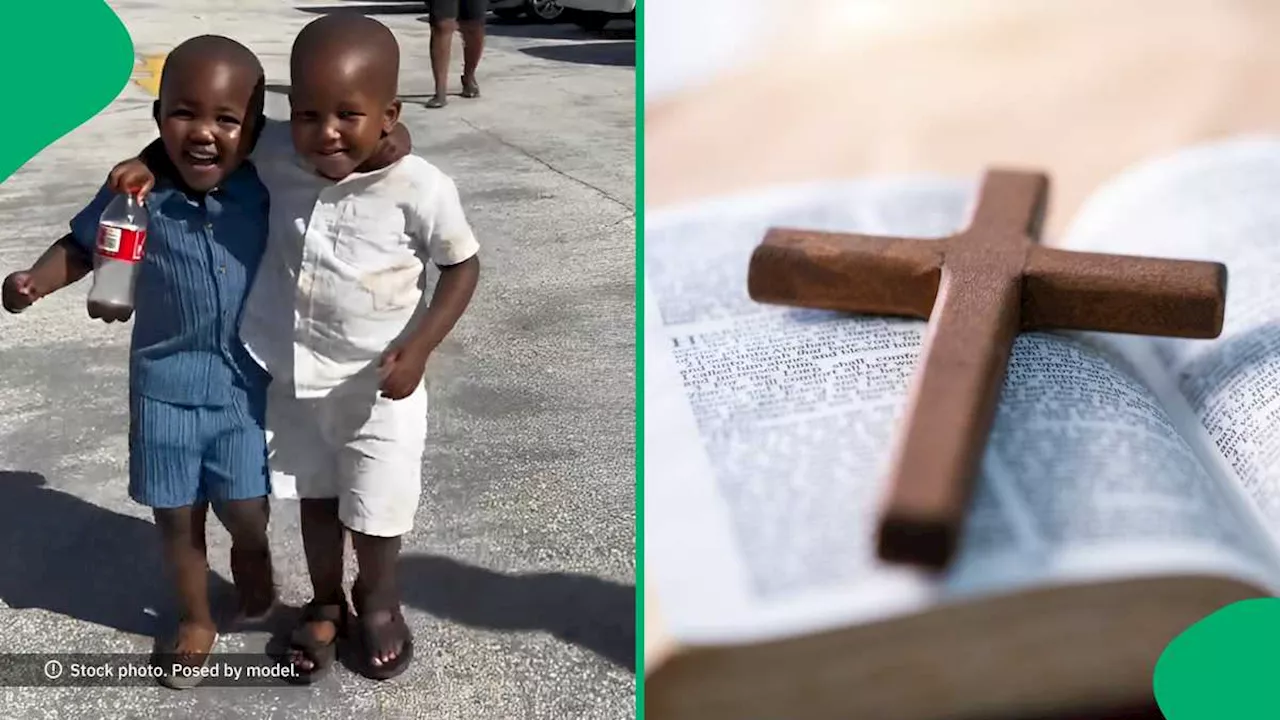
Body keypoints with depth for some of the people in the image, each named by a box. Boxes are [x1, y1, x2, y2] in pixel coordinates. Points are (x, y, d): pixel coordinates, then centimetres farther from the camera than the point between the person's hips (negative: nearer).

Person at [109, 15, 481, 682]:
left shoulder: (420, 188, -24)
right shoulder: (274, 157, -14)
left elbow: (462, 264, -10)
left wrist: (418, 346, -19)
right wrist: (151, 161, -12)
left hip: (378, 382, -3)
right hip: (295, 374, 3)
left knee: (375, 509, 13)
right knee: (315, 496, 22)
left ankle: (378, 602, 43)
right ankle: (325, 606, 45)